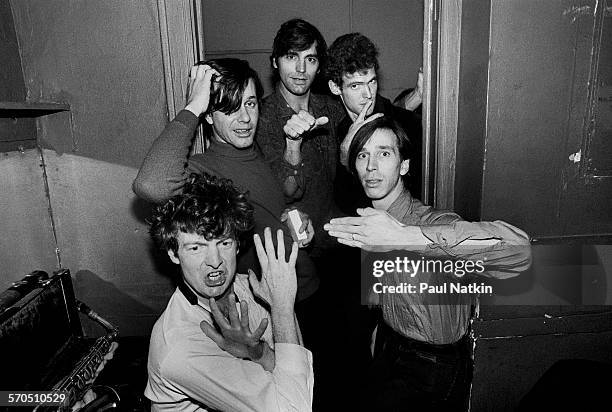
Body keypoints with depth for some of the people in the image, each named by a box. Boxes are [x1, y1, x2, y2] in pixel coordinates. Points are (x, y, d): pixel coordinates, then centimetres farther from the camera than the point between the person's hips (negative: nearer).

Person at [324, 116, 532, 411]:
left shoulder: (432, 223, -31)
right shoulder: (368, 220, -8)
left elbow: (518, 249, -49)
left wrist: (402, 236, -53)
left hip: (434, 370, -6)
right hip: (388, 349, 7)